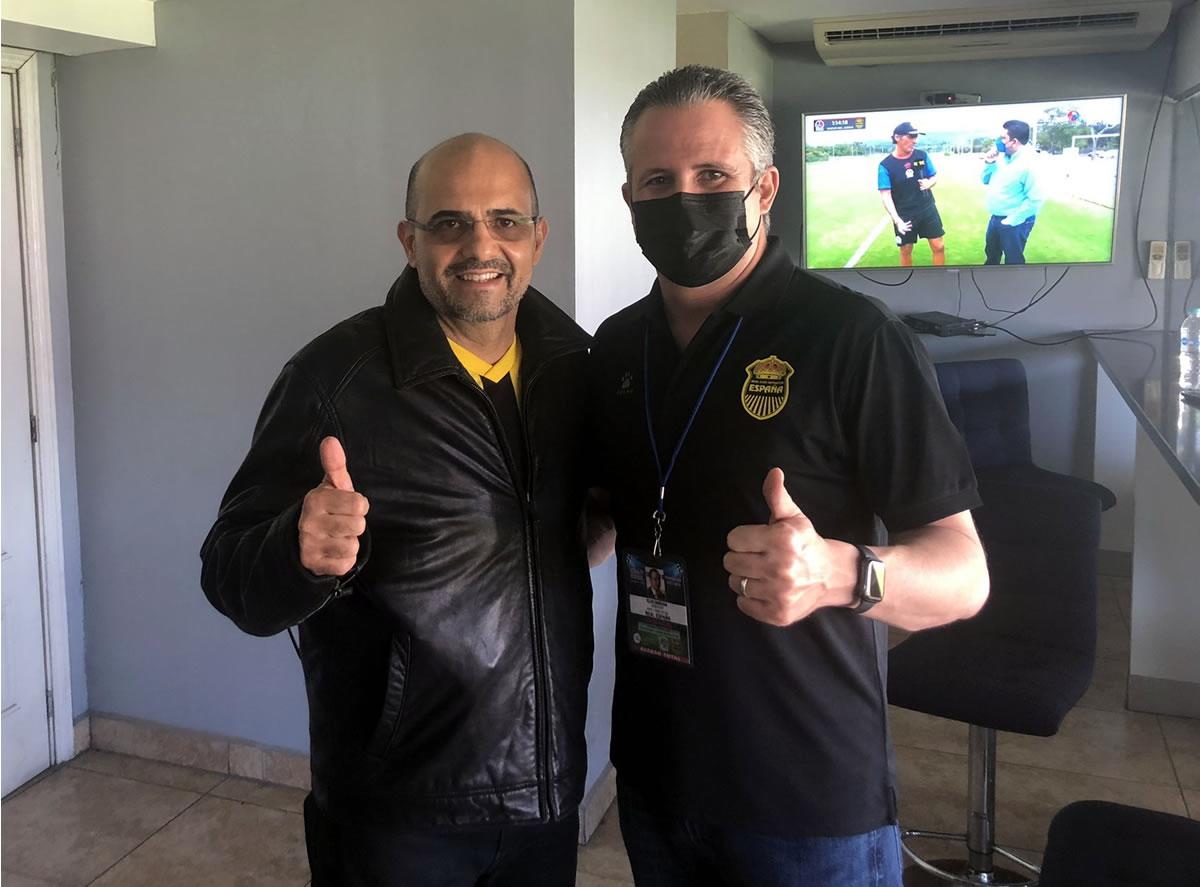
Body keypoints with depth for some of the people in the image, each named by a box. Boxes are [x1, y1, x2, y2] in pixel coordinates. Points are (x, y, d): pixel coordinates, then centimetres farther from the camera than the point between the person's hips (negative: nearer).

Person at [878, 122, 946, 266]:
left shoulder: (922, 155, -2)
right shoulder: (886, 165, -12)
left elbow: (934, 177, 11)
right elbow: (885, 195, -15)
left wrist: (929, 183, -15)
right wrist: (896, 220, -26)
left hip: (927, 209, 3)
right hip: (904, 215, -3)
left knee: (939, 246, 3)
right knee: (906, 250, 9)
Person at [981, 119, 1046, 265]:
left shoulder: (1028, 164, -23)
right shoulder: (1002, 157, 2)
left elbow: (1036, 198, -26)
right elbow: (986, 181, 15)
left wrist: (1011, 220, -21)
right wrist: (988, 163, -5)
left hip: (1013, 223, -8)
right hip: (995, 218, 8)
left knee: (1013, 259, 6)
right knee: (991, 252, 26)